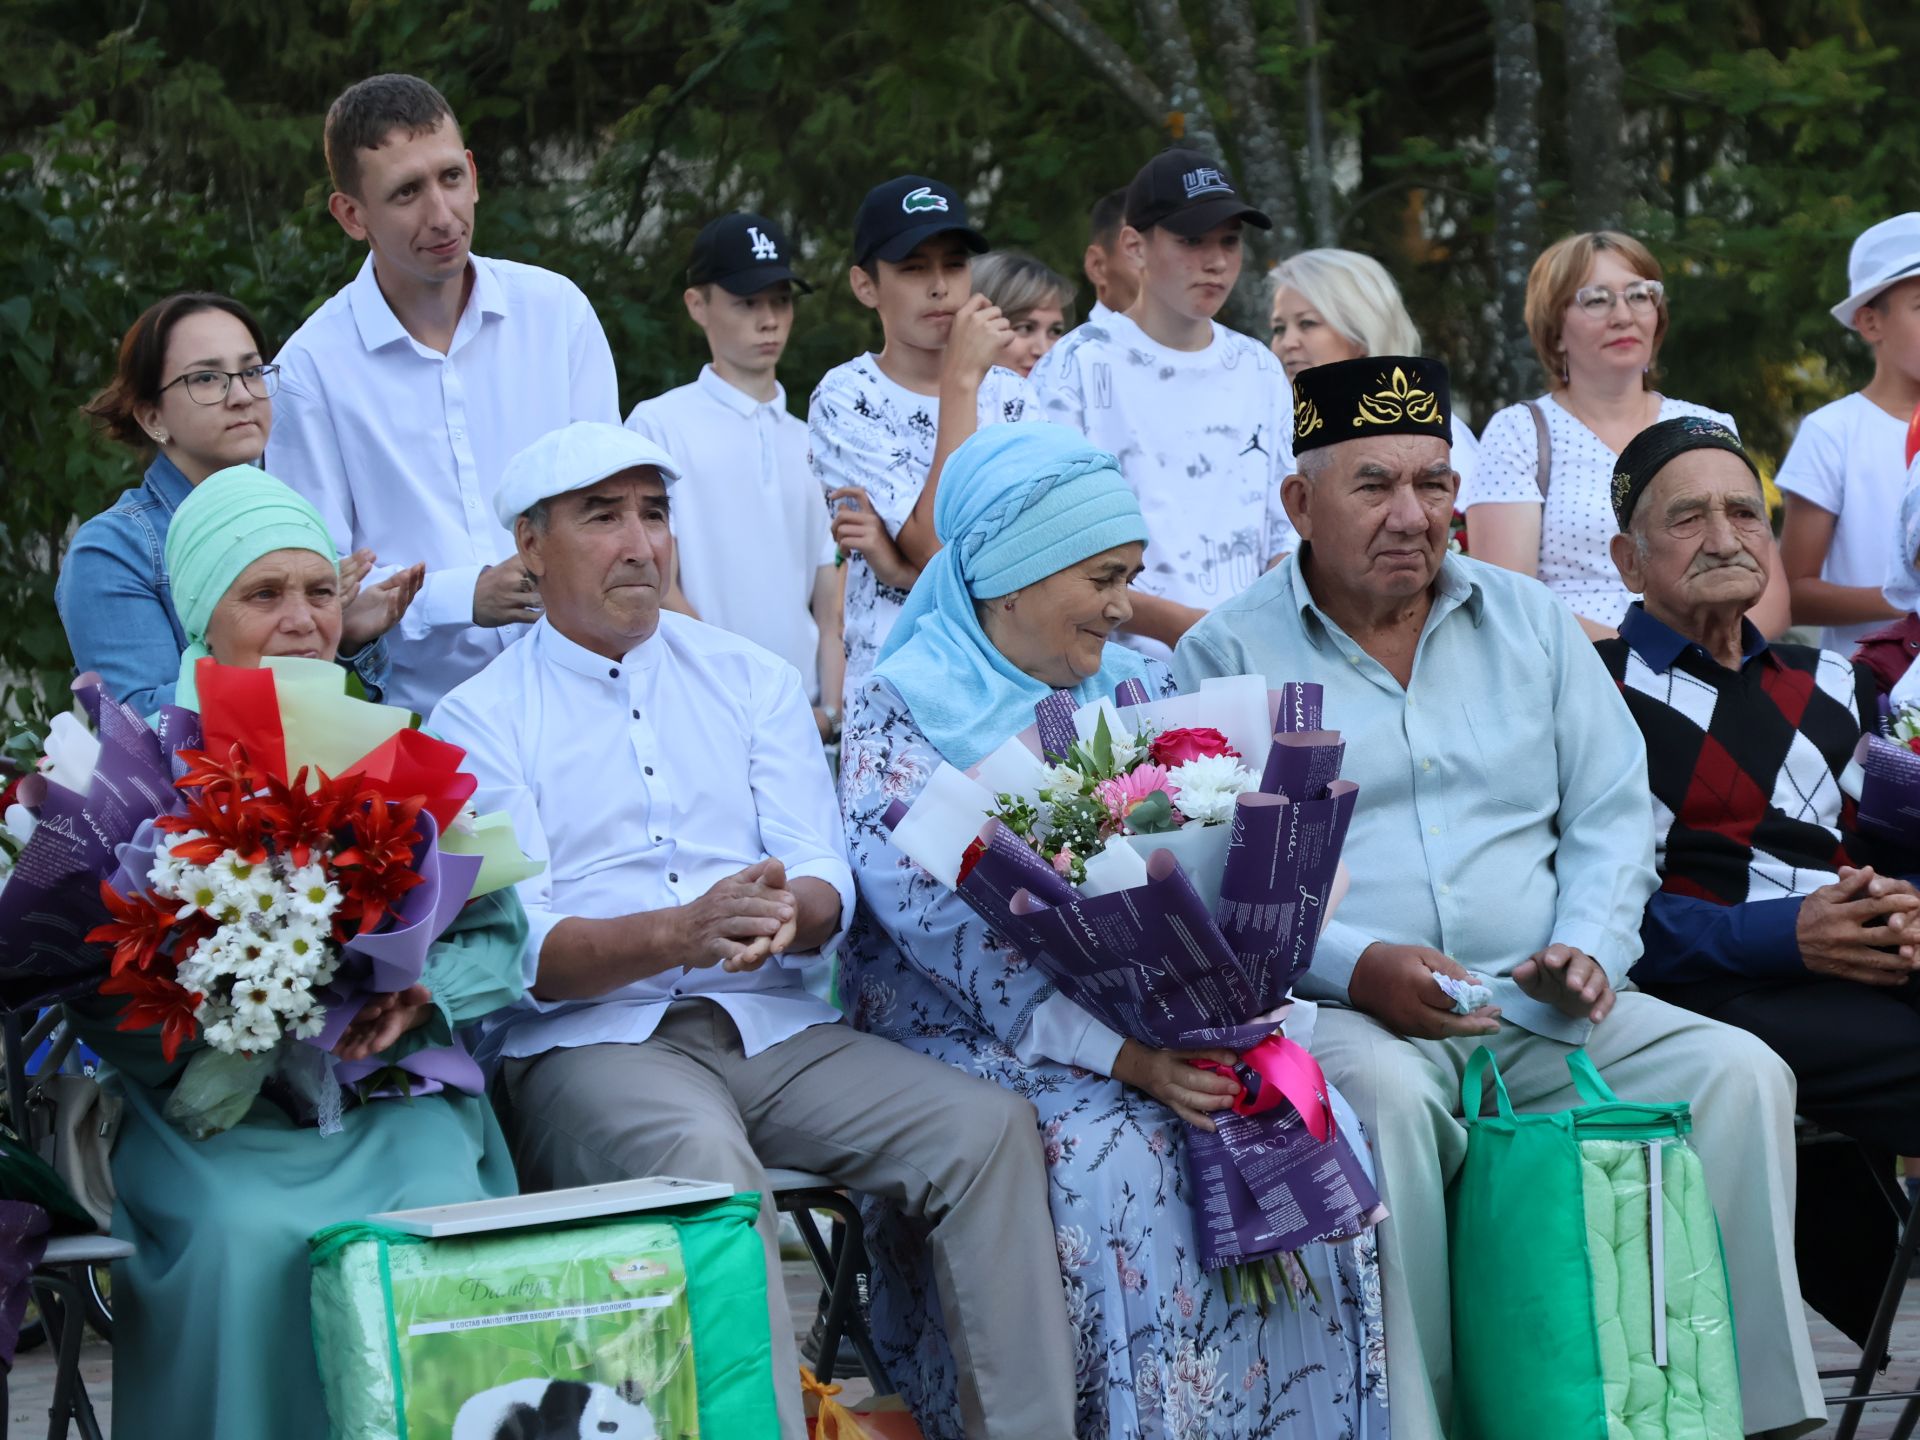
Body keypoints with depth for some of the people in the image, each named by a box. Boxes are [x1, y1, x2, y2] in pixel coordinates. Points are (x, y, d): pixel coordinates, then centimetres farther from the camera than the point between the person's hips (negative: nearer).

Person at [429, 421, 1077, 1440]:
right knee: (709, 1164, -37)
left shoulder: (750, 680, 18)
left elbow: (828, 882, 7)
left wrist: (784, 914, -18)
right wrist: (683, 933, -25)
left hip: (773, 1027, 4)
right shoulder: (481, 722, 5)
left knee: (989, 1127, -20)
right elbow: (524, 952, -7)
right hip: (588, 1042, -4)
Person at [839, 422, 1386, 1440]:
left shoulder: (1126, 688, 15)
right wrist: (1128, 1057, -26)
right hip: (969, 1039, -5)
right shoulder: (903, 713, -4)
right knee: (1116, 1149, -34)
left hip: (1154, 1028, 5)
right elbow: (947, 930, -15)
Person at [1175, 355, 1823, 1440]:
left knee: (1738, 1074, -19)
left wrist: (1589, 948, -6)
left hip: (1538, 1011, 4)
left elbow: (1612, 812, 14)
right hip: (1341, 1013, -4)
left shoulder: (1530, 622, 17)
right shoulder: (1230, 656, 4)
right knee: (1381, 1094, -38)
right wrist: (1358, 970, -20)